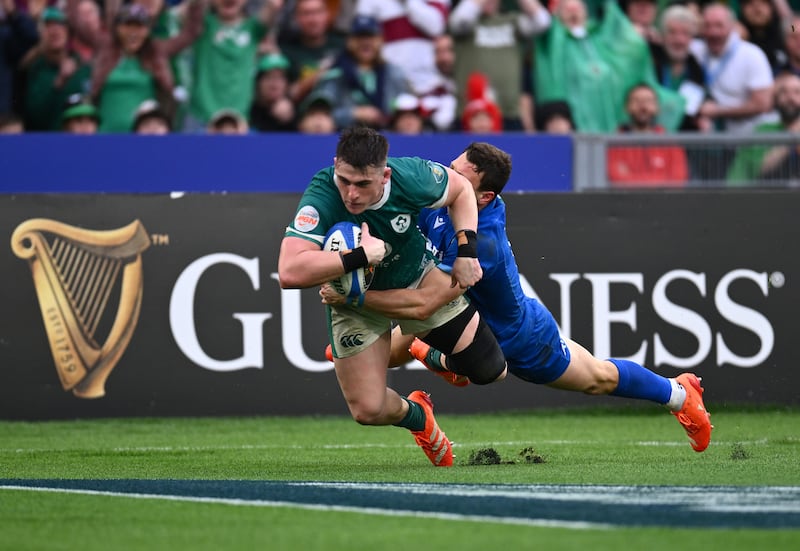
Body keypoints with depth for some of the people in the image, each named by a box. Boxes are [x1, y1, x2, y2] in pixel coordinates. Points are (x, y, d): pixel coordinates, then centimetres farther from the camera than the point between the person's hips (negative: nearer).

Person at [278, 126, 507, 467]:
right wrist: (361, 256, -48)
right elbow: (290, 273, -49)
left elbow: (460, 188, -4)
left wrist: (466, 248, -13)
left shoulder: (408, 177, -28)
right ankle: (417, 416, 30)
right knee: (368, 411, -8)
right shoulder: (320, 200, -38)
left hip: (418, 279, 2)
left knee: (490, 370, -2)